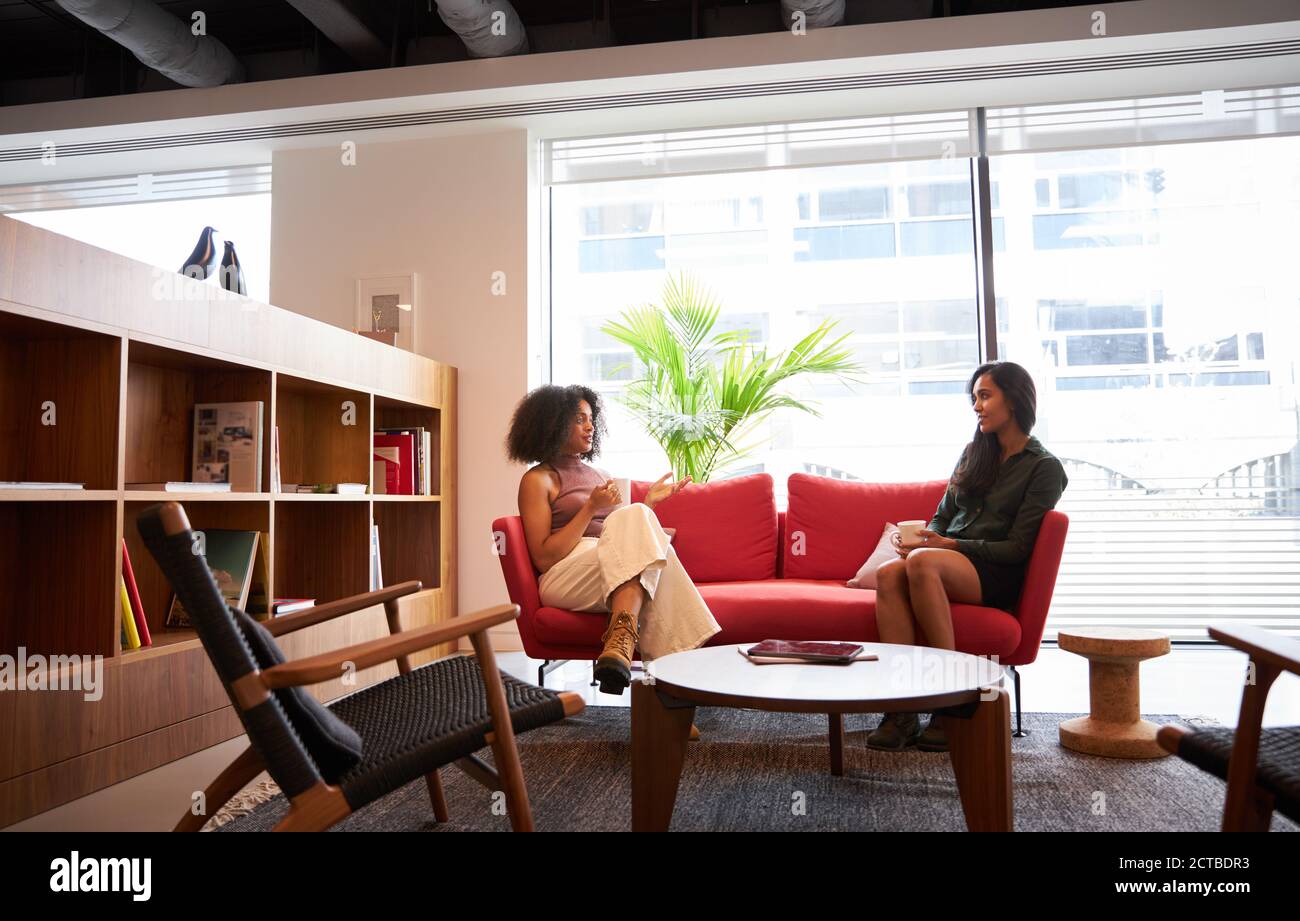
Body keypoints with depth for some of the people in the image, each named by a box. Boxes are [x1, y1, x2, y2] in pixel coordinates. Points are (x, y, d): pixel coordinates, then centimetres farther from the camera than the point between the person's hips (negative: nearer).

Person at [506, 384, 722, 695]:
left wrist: (649, 503, 13)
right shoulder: (538, 479, 6)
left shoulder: (598, 474, 27)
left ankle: (621, 643, -42)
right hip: (564, 578, -5)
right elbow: (544, 558, -5)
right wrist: (591, 508, -8)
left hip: (618, 573, 5)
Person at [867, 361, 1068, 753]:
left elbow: (1018, 548, -5)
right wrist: (929, 539, -2)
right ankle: (902, 710, -38)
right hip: (949, 562, 5)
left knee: (922, 561, -37)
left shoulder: (1044, 467, 3)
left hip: (996, 575, -5)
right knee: (889, 573, -32)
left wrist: (952, 546, -15)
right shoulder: (974, 454, 22)